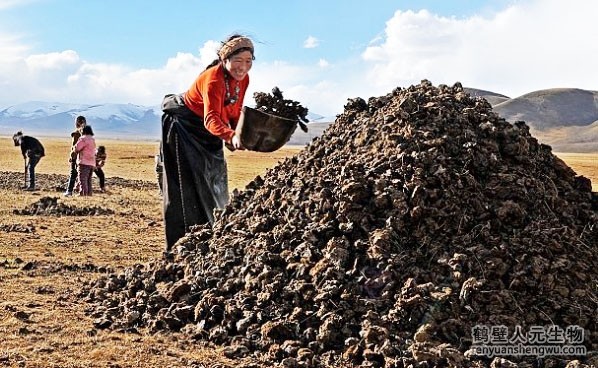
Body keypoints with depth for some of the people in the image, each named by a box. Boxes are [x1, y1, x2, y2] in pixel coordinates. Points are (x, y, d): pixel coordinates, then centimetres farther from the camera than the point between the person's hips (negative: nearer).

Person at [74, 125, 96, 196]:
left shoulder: (83, 138, -10)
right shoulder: (93, 139, 17)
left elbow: (76, 149, -13)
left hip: (84, 162, -8)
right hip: (92, 163, 8)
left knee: (82, 180, -8)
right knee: (88, 180, 13)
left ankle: (83, 194, -12)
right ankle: (89, 194, 14)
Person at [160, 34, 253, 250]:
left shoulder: (243, 79, -7)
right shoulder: (213, 79, -31)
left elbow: (234, 113, 2)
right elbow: (211, 118, -43)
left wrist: (238, 136, -15)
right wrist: (231, 137, -61)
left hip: (208, 135, 8)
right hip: (183, 126, -8)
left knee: (215, 182, 12)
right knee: (188, 185, -10)